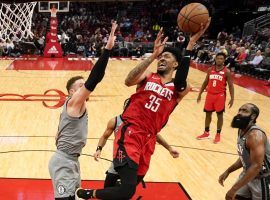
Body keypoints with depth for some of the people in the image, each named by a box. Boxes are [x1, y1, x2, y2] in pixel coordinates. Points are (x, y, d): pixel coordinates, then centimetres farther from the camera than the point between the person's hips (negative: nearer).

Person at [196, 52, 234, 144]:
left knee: (219, 115, 4)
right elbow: (205, 82, 13)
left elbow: (230, 85, -6)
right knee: (208, 114, 12)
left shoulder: (226, 72, -8)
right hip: (210, 94, 4)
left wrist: (232, 98, -13)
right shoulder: (210, 70, 5)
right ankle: (206, 132, 27)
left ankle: (218, 134, 14)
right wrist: (200, 94, 12)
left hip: (220, 95, -4)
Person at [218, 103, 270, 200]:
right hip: (249, 174, 9)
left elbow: (257, 166, -34)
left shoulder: (255, 135, -28)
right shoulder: (241, 130, 2)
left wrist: (234, 188, -33)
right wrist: (228, 171, 7)